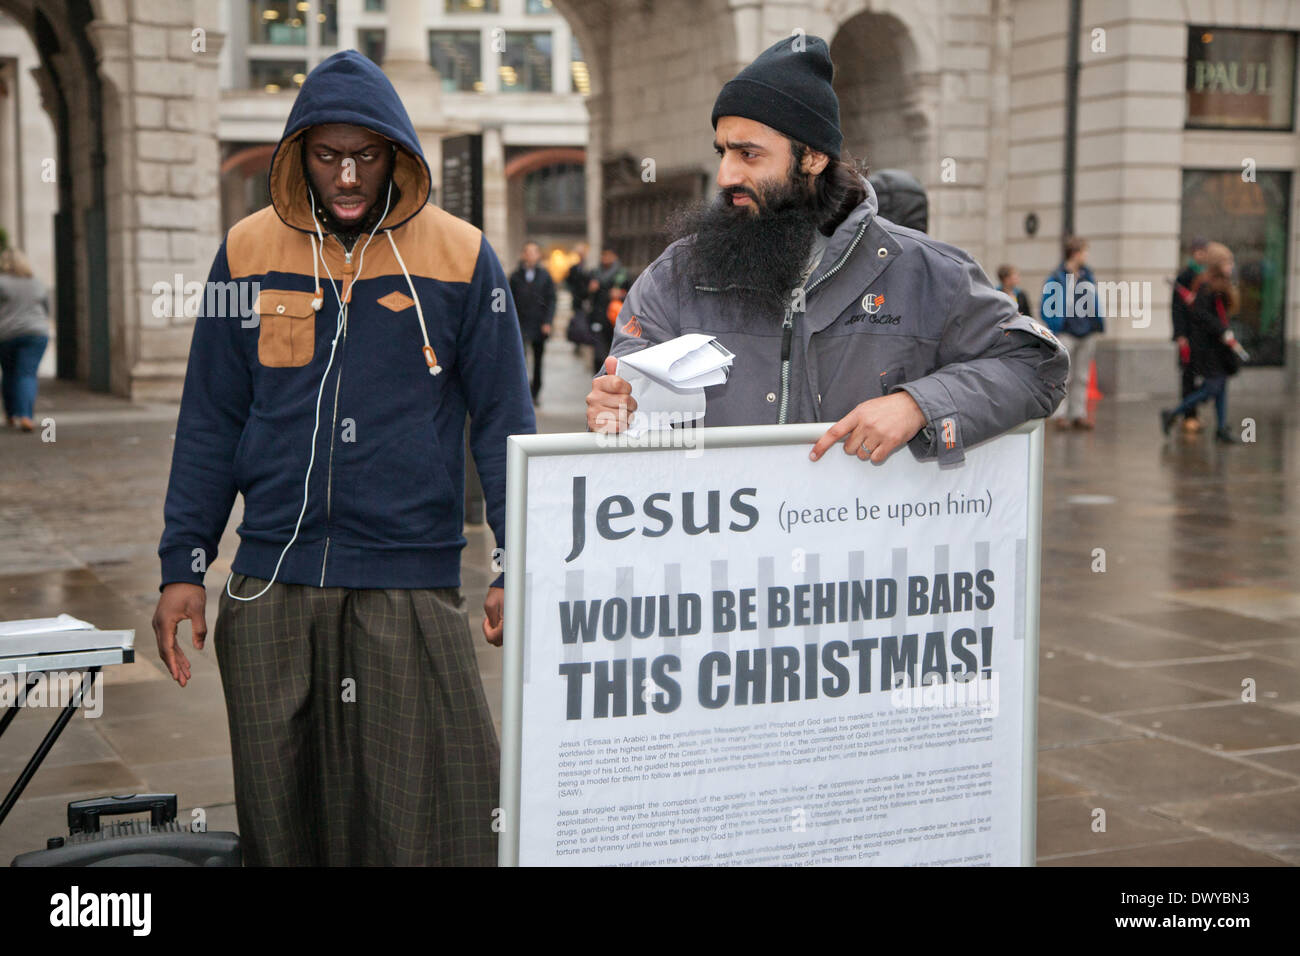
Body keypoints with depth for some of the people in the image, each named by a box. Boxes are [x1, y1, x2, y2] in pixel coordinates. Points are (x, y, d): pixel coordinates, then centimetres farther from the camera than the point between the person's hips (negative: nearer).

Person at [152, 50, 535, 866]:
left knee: (429, 812, -2)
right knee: (279, 809, 10)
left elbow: (504, 422, 3)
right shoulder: (250, 252, 6)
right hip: (270, 584, 3)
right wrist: (184, 564, 5)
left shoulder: (460, 257, 0)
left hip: (414, 584, -2)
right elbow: (210, 423, 10)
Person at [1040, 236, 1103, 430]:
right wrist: (1057, 326, -12)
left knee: (1082, 376, 9)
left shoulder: (1088, 275, 12)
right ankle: (1060, 414, -1)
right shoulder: (1056, 279, -7)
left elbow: (1095, 301, 19)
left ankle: (1079, 414, 14)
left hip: (1087, 333, 6)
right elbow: (1045, 309, -5)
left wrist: (1099, 324, 11)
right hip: (1067, 334, -6)